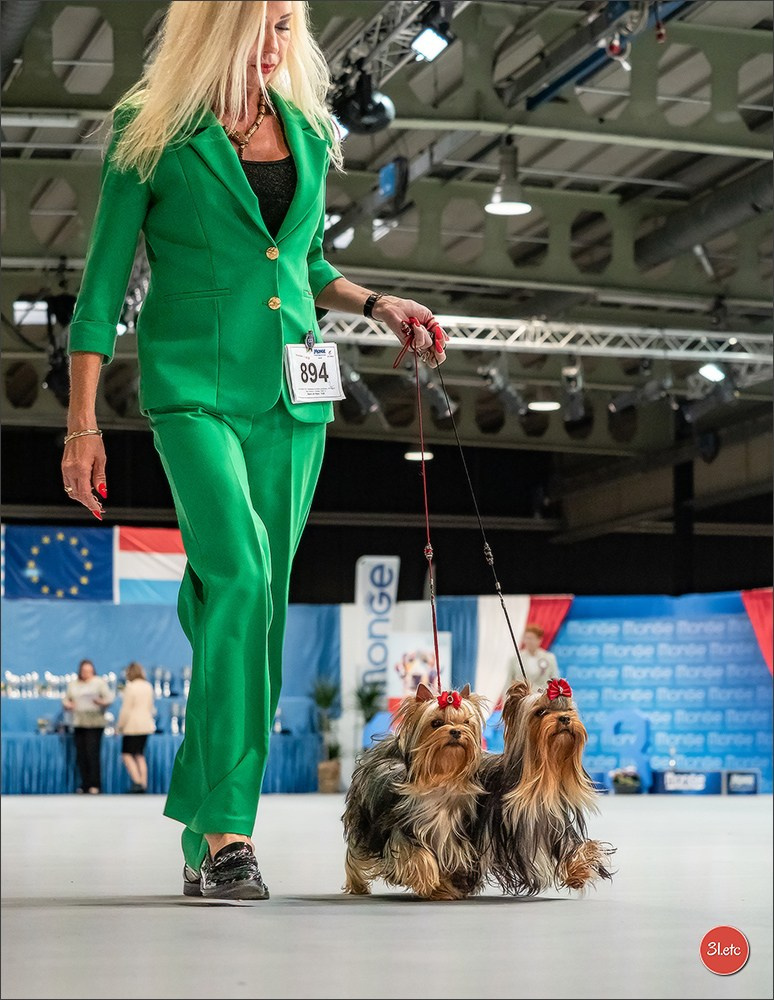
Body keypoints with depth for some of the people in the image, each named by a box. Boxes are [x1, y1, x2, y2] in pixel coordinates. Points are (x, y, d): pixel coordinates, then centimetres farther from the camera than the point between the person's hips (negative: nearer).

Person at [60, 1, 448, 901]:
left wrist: (376, 305, 7)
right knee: (240, 578, -23)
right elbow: (103, 280, -1)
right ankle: (229, 831, -20)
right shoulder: (151, 134, -2)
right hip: (195, 386, -5)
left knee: (259, 607, 4)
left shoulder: (308, 134, 13)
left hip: (292, 395, 5)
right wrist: (82, 424, -5)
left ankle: (203, 839, 14)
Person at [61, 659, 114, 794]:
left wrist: (101, 702, -24)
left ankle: (95, 784, -9)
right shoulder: (73, 684, 16)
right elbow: (66, 700, 19)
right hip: (78, 723, 4)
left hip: (95, 723, -4)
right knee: (81, 755, 2)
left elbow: (109, 697, -3)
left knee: (92, 754, -11)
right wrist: (68, 705, -4)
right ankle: (85, 784, 8)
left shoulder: (99, 682, 4)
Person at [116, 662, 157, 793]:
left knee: (127, 754, -1)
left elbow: (126, 709, -13)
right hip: (146, 725, 7)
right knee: (140, 755, 12)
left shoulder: (130, 687, -12)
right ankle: (144, 784, 7)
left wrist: (119, 726, -6)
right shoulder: (148, 686, 10)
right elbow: (152, 707, 16)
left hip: (132, 726, -7)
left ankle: (137, 782, -14)